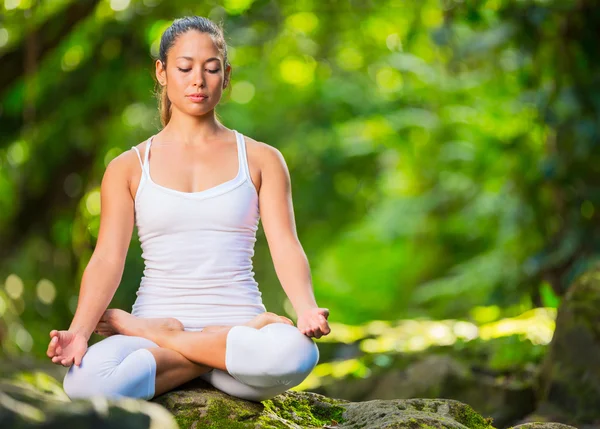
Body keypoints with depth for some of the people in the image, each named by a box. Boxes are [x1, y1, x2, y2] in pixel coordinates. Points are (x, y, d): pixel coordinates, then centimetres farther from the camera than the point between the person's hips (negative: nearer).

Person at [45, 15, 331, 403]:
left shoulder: (261, 160, 11)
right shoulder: (129, 168, 11)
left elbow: (286, 247, -2)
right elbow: (107, 258, -1)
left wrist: (307, 310, -24)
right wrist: (80, 330, -20)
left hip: (238, 320, 1)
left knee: (294, 352, -38)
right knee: (85, 381, -36)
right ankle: (234, 353, -15)